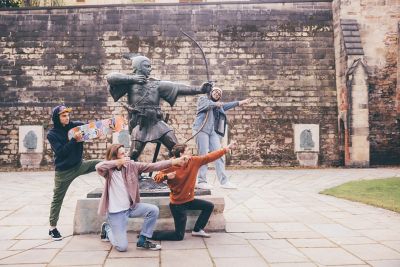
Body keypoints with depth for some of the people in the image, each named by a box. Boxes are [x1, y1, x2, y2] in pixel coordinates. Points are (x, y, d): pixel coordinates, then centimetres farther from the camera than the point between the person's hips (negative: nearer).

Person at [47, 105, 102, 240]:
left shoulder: (76, 126, -3)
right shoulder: (52, 134, -10)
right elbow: (61, 151, -21)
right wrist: (75, 140, -31)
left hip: (79, 165, 3)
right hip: (63, 171, -3)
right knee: (57, 199, 6)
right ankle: (52, 228, 21)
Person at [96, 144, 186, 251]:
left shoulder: (131, 166, -5)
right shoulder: (109, 170, -14)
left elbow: (152, 166, -11)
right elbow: (98, 167, -37)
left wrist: (172, 162, -19)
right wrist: (118, 162, -30)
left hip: (130, 206, 5)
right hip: (115, 212, -5)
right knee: (122, 247, -6)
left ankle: (142, 241, 5)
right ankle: (107, 228, 27)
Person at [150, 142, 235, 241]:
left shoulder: (194, 161, -6)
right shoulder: (171, 167, -20)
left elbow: (209, 157, -3)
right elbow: (157, 178, -19)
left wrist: (226, 149, -3)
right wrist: (166, 176, -40)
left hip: (189, 200, 7)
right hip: (177, 204, -7)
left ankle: (197, 230, 25)